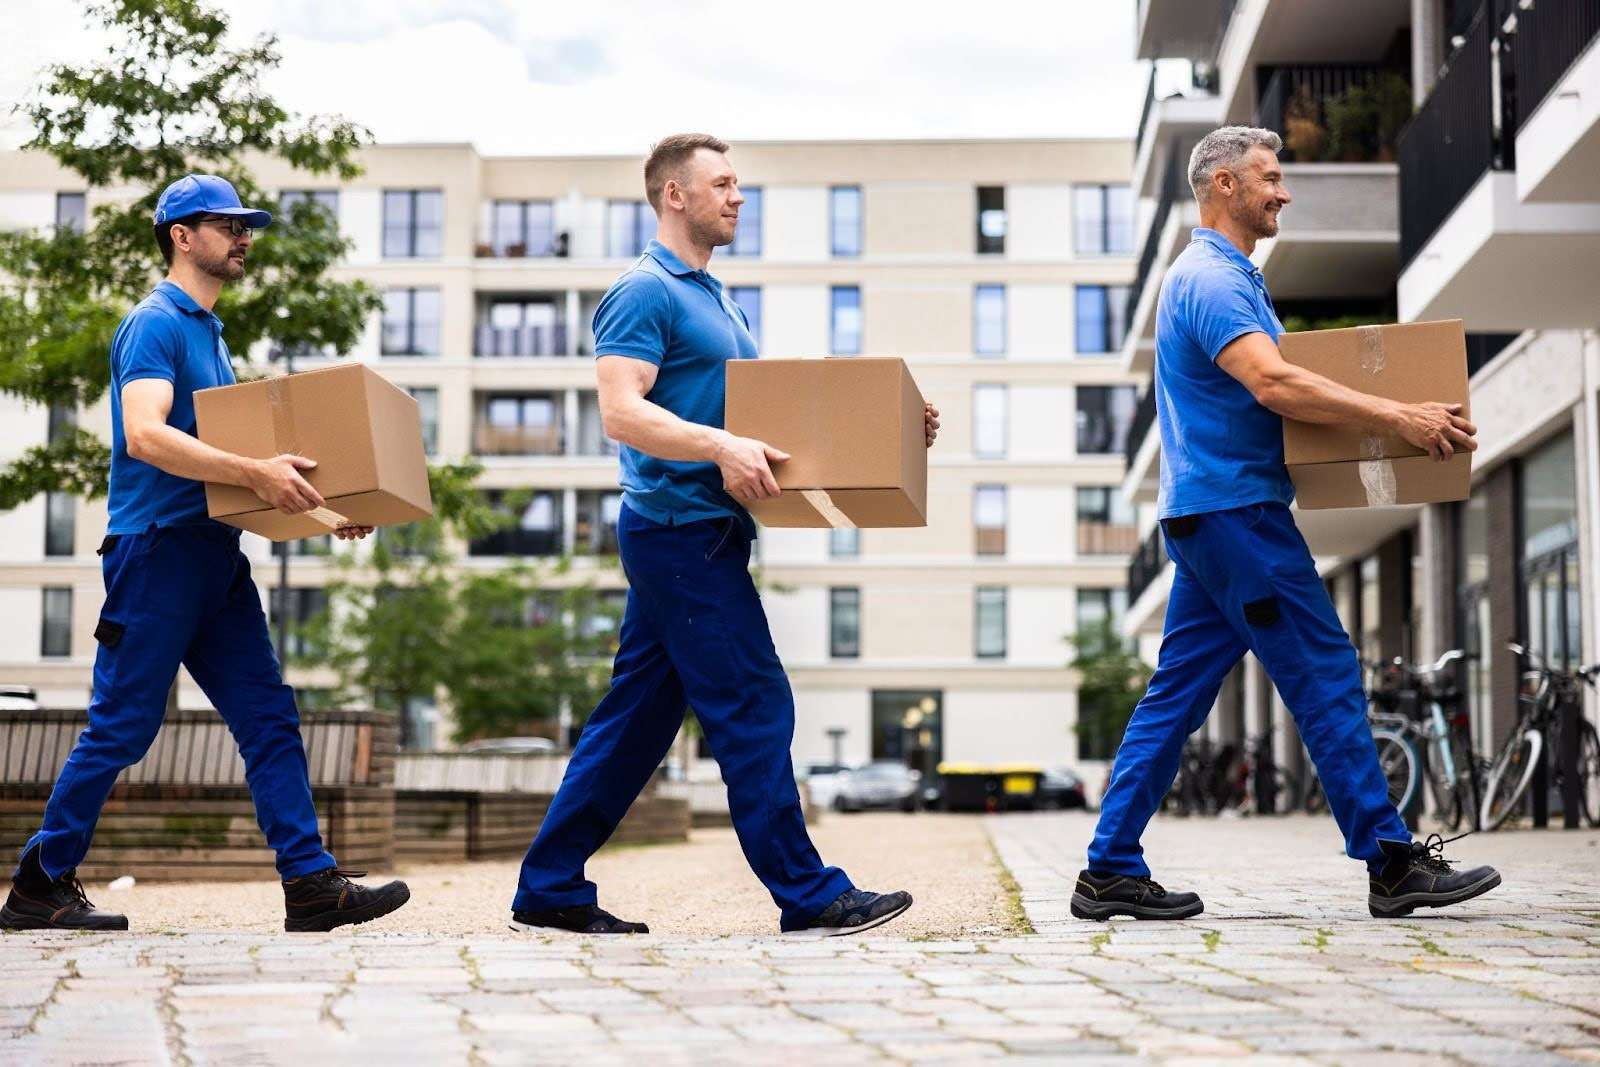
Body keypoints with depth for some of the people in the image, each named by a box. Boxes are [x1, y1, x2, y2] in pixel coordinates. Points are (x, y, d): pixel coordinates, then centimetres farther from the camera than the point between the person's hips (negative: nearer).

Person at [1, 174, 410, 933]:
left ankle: (311, 884, -2)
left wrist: (320, 507, 16)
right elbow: (144, 434, -24)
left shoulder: (208, 332, 20)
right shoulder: (157, 323, -8)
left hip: (214, 551, 9)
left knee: (269, 719, 1)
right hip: (157, 548, -9)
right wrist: (254, 473, -32)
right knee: (121, 728, -3)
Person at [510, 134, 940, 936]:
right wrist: (721, 445, -34)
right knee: (753, 710, -7)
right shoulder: (646, 292, -10)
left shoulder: (713, 299, 21)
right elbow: (621, 411, -21)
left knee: (636, 717, 10)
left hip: (700, 534, 10)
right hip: (681, 530, -10)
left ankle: (550, 891, 14)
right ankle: (808, 895, -1)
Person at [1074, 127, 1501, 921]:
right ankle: (1392, 863, 0)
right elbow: (1272, 384, -26)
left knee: (1176, 694, 7)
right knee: (1325, 678, -6)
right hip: (1236, 508, -11)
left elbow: (1268, 385, 27)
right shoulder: (1210, 278, -13)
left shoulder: (1229, 276, 21)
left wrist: (1393, 416, 18)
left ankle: (1111, 870, 8)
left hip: (1210, 517, 11)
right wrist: (1397, 418, -26)